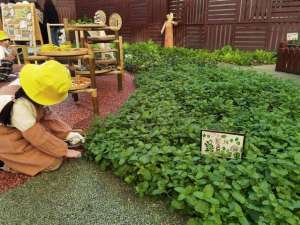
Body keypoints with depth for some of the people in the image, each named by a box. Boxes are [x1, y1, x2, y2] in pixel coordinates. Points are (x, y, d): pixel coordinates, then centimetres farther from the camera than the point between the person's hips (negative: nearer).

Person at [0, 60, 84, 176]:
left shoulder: (34, 98, -13)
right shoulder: (21, 108, -37)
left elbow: (49, 117, 0)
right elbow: (40, 138, -31)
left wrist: (67, 133, -7)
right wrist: (64, 151, -21)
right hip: (11, 143, -9)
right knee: (54, 161, -15)